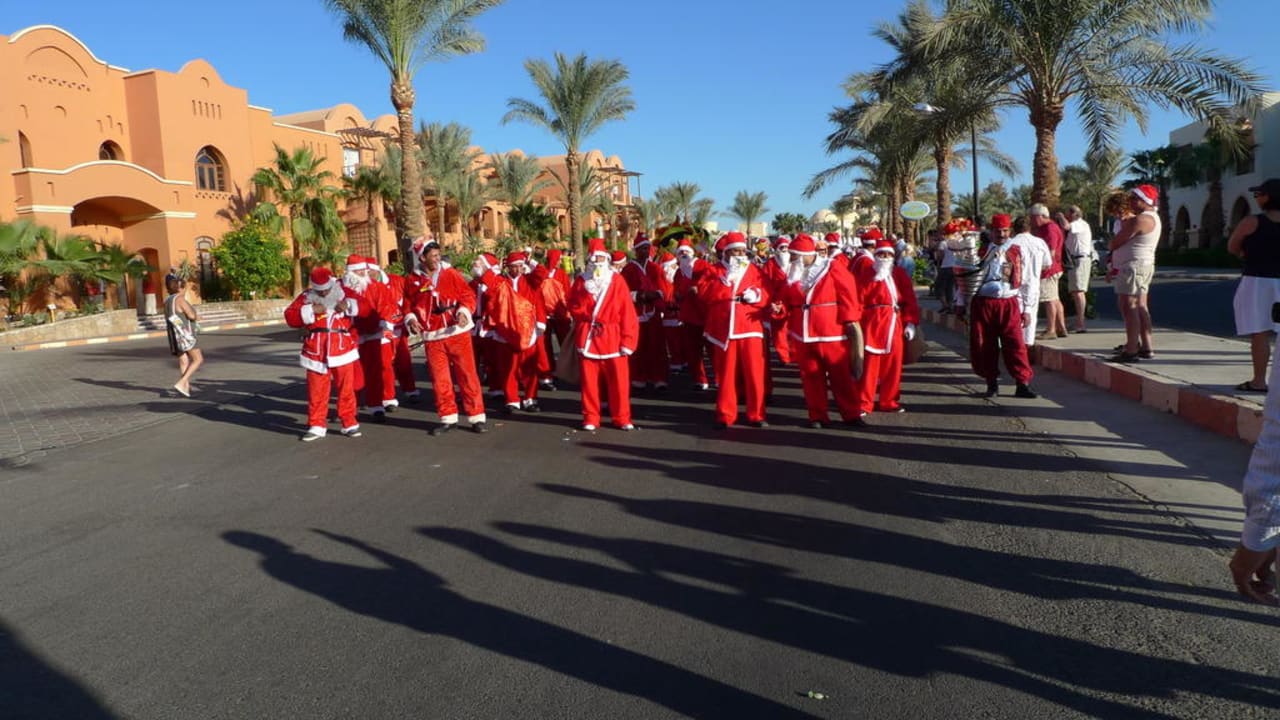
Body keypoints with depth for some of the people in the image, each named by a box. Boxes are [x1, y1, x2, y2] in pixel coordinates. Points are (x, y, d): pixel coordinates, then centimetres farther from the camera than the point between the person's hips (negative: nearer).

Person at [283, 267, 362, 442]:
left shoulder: (344, 294, 5)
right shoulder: (306, 297, 5)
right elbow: (290, 317, -4)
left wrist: (348, 306, -16)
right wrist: (310, 310, -16)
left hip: (342, 351, 0)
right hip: (316, 353, 0)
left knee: (346, 389, 6)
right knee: (316, 392, 5)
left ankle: (349, 423, 16)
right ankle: (317, 426, 16)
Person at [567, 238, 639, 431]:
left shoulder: (617, 281, 1)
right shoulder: (581, 280, 6)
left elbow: (627, 312, -3)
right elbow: (573, 307, 4)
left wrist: (627, 340, -9)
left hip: (613, 338, -1)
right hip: (588, 338, 1)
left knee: (618, 379, 1)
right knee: (589, 379, 4)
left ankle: (622, 418, 13)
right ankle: (590, 418, 14)